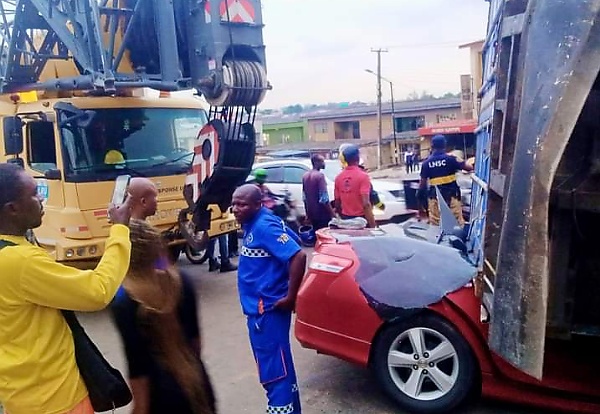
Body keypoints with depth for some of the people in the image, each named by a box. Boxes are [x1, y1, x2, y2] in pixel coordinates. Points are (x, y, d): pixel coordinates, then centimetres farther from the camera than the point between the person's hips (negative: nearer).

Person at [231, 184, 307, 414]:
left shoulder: (265, 226, -20)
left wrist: (290, 297, -21)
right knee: (278, 367, 21)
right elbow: (292, 238, 19)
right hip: (257, 309, 10)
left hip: (268, 310, -10)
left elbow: (298, 256, -27)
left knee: (274, 371, -3)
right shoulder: (252, 225, 8)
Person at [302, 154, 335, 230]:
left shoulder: (305, 175, 8)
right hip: (322, 214, -8)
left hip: (311, 214, 8)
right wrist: (332, 213, -14)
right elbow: (324, 198, -19)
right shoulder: (320, 175, -16)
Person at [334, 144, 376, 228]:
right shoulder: (363, 176, -13)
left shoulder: (339, 177, 2)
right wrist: (372, 224, -20)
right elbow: (366, 203, -21)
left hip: (345, 219, 5)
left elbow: (337, 202, 8)